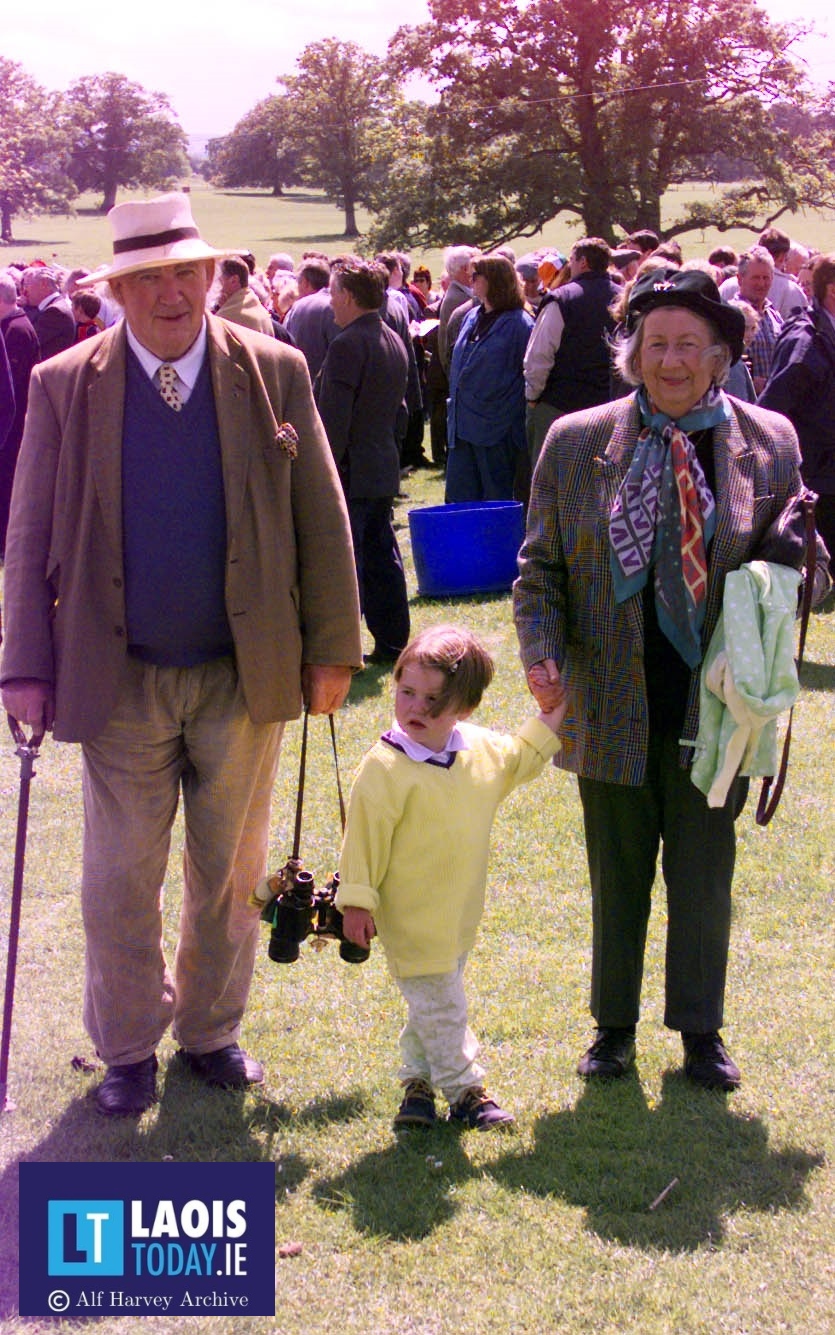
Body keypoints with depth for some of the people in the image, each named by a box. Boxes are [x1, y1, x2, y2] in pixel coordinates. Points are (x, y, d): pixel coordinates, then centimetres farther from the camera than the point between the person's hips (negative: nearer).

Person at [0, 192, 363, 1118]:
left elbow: (321, 522, 1)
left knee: (230, 872, 14)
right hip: (119, 681, -1)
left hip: (246, 675, 1)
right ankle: (128, 1049, 27)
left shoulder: (275, 374, -2)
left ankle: (211, 1031, 33)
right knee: (119, 882, 7)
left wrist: (332, 649, -2)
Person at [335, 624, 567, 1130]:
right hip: (411, 916, -6)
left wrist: (544, 729, 14)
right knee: (440, 1007, 0)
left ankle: (417, 1080, 34)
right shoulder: (386, 768, -20)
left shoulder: (482, 748, -1)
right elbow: (364, 837, -15)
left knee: (434, 1006, 19)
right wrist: (356, 900, -14)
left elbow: (514, 765, 22)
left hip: (459, 913, 6)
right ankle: (464, 1090, 14)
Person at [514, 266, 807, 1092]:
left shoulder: (770, 443, 0)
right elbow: (540, 565, 4)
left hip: (716, 706, 0)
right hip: (612, 707, 0)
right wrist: (541, 650, -12)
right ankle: (613, 1025, 30)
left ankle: (700, 1031, 28)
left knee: (704, 877, 11)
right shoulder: (575, 442, -1)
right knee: (617, 876, 13)